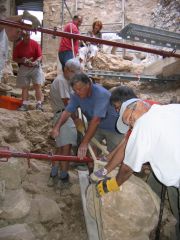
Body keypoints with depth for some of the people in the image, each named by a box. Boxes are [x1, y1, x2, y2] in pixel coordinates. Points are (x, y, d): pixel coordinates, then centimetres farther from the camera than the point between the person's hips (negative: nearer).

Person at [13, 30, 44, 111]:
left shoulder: (35, 44, -6)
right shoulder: (18, 46, -3)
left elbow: (40, 56, -5)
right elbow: (14, 58, 1)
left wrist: (35, 62, -25)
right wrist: (22, 60, -18)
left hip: (35, 68, -1)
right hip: (24, 68, 1)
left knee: (37, 86, -8)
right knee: (24, 87, 2)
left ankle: (39, 104, -6)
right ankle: (24, 104, 5)